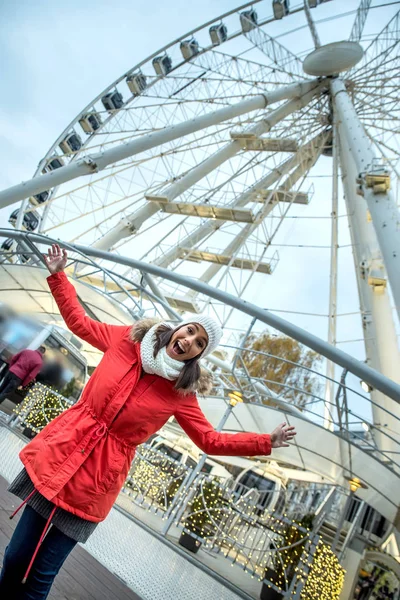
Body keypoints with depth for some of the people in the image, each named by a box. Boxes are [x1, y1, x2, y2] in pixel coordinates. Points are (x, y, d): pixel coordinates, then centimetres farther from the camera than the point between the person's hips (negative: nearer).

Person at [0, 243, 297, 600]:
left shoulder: (180, 393, -9)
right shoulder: (128, 339, -5)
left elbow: (211, 440, -4)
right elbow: (80, 322, 8)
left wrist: (265, 442, -12)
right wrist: (59, 276, 8)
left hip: (95, 483, -2)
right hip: (57, 455, 2)